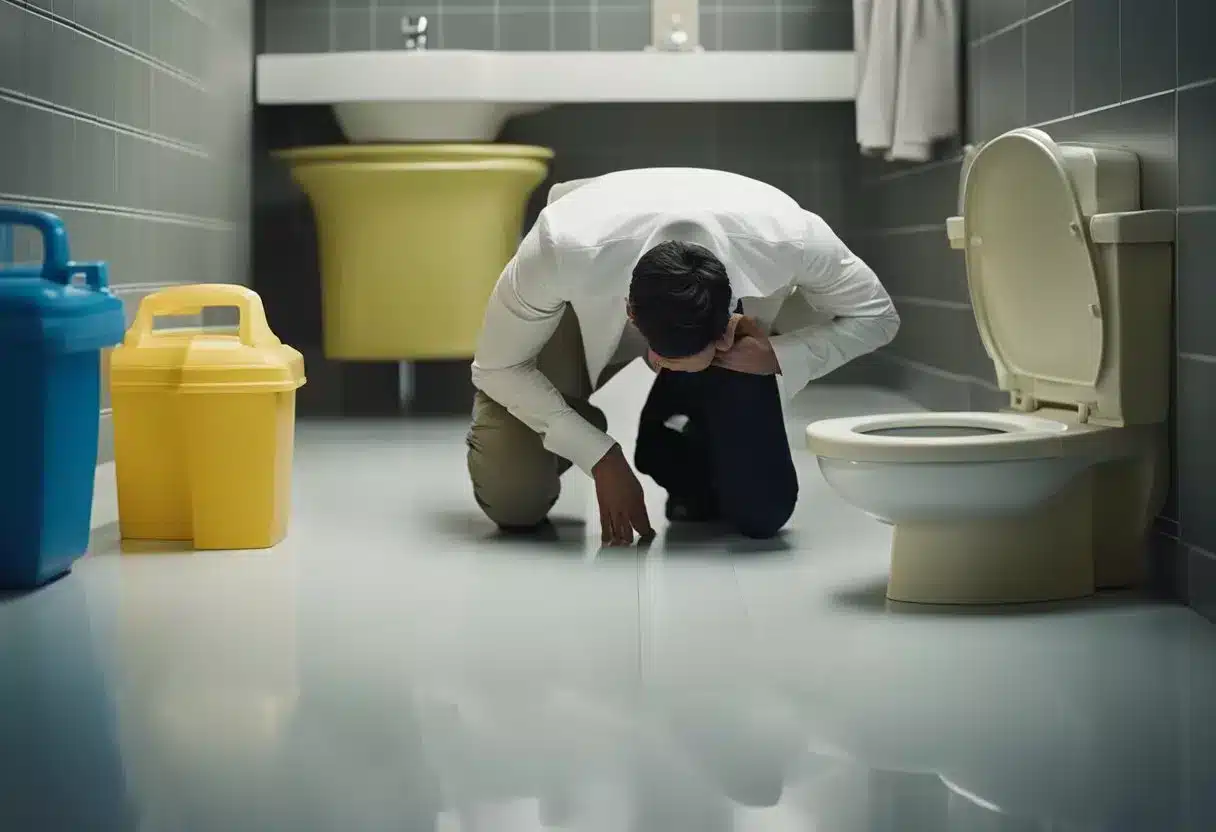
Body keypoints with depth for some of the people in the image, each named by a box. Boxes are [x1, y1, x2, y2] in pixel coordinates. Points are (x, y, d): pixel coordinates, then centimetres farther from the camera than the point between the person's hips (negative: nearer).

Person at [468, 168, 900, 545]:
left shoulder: (788, 238, -40)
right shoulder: (564, 249, -43)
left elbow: (876, 317, -18)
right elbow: (498, 366, -23)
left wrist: (778, 357, -34)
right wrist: (601, 459, -24)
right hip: (591, 312, -1)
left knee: (761, 513, -15)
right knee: (513, 502, -15)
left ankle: (681, 450, 18)